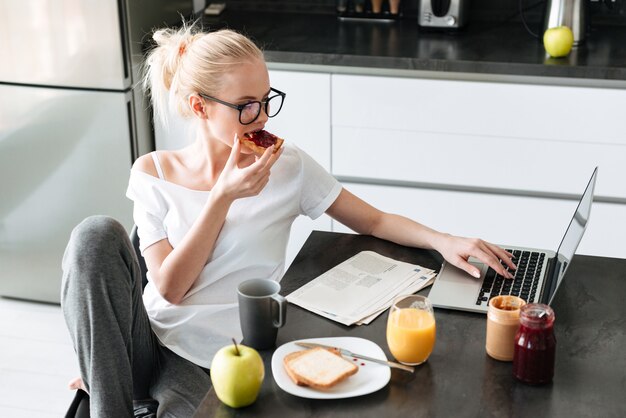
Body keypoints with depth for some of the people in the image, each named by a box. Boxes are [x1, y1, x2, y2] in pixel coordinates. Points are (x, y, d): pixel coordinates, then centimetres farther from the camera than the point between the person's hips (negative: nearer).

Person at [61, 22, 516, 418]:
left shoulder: (287, 166, -1)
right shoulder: (153, 173, 1)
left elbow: (373, 220, 3)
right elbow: (169, 288, -7)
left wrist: (443, 240, -15)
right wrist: (223, 196, -15)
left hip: (210, 365, -2)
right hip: (148, 340, 3)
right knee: (98, 234, -24)